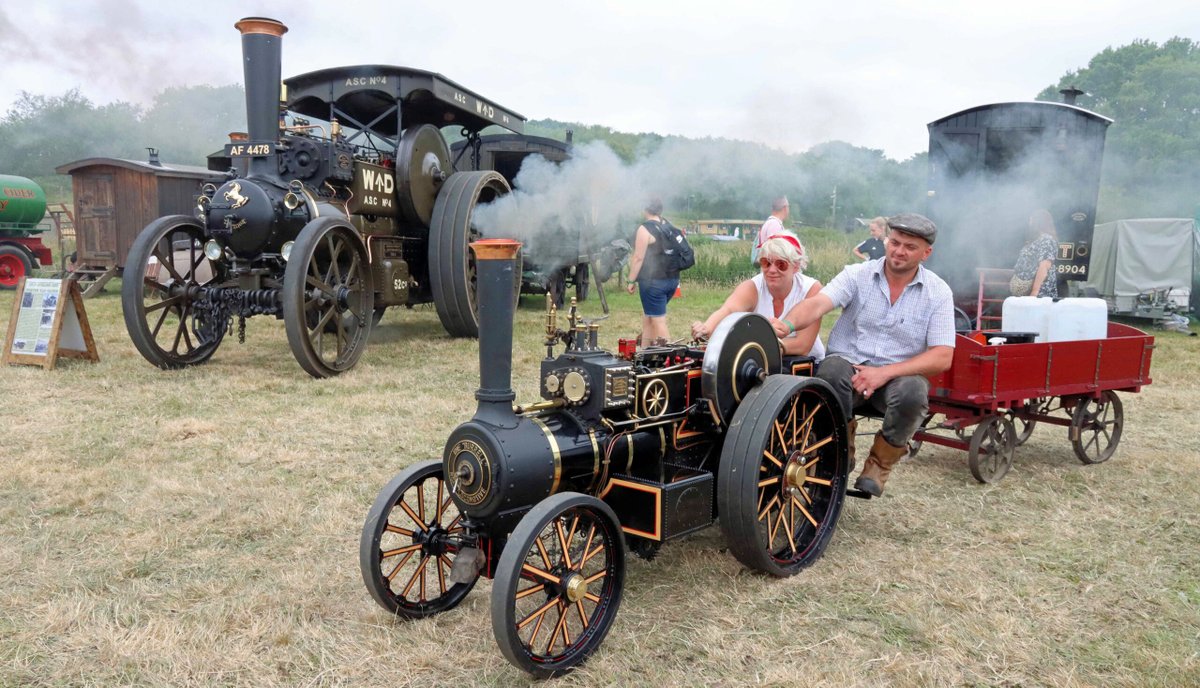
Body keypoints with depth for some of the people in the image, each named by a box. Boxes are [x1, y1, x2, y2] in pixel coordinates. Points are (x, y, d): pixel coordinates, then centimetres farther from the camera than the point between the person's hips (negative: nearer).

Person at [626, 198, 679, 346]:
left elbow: (638, 257, -14)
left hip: (653, 280, -8)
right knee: (648, 315, 19)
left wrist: (631, 280, -8)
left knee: (658, 321, -5)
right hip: (672, 279, 8)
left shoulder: (645, 228, -11)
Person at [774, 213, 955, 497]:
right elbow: (817, 304, -18)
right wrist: (787, 324, -42)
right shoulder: (857, 275, 0)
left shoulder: (938, 292, 0)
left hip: (899, 374, 1)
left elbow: (942, 357, -8)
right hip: (849, 363, 0)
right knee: (831, 370, -34)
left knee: (912, 392, -34)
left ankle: (880, 463, -4)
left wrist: (885, 372, -20)